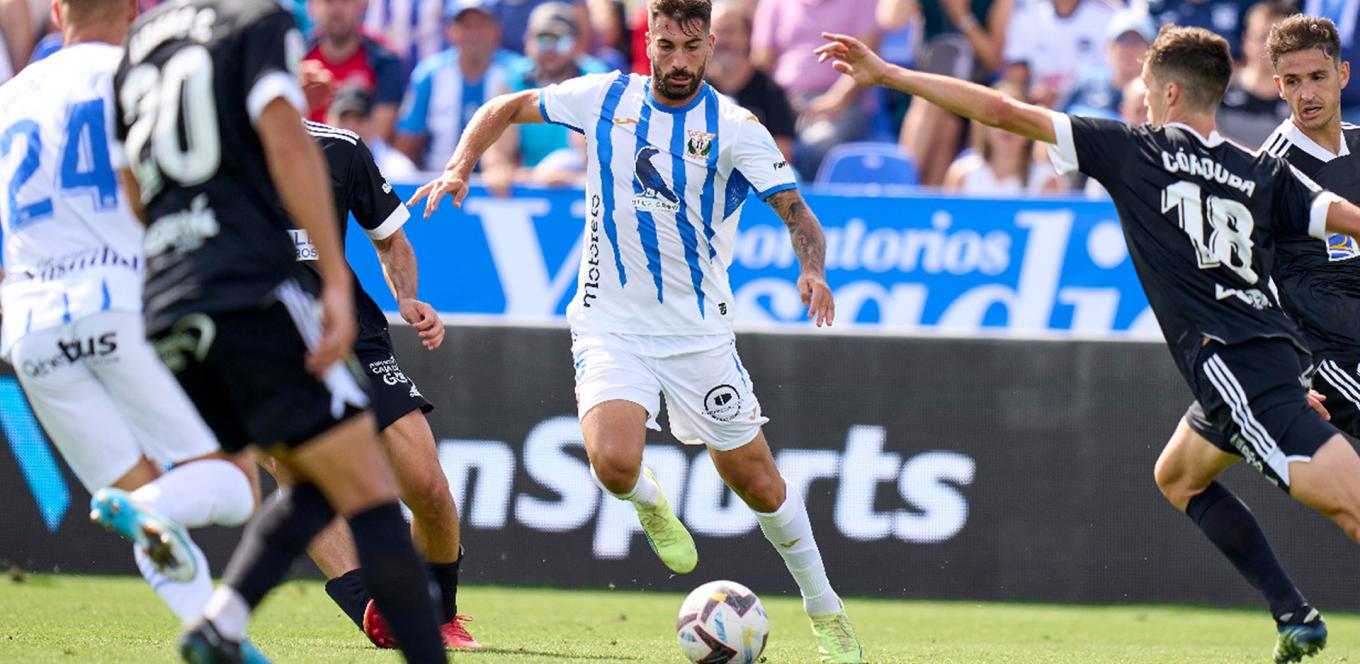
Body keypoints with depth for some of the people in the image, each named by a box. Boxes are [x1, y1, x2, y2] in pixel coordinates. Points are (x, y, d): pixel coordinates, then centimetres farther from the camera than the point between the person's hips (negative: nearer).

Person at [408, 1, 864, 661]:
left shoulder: (736, 128, -8)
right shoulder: (606, 98, -2)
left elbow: (796, 211, -15)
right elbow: (504, 109, 11)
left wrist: (812, 269, -35)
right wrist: (459, 168, -5)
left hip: (699, 332, 0)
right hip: (610, 327, 0)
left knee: (755, 479, 5)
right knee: (615, 463, -24)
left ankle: (825, 611, 26)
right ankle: (650, 505, 13)